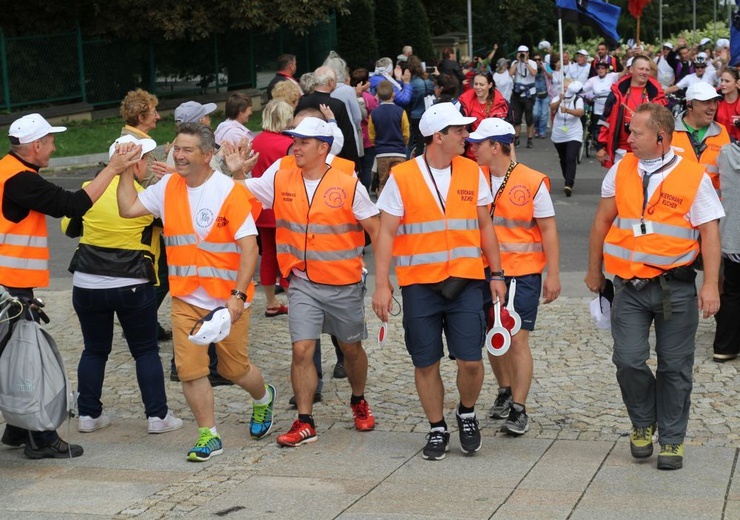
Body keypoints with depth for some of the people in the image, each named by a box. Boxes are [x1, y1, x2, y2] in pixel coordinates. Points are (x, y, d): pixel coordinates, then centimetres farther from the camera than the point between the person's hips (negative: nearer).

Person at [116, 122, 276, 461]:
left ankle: (263, 398, 41)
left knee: (234, 369, 10)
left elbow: (249, 247, -17)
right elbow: (128, 209, 10)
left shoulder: (229, 191, -14)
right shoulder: (168, 187, 3)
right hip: (185, 298, 4)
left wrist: (237, 296, -24)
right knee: (189, 369, -3)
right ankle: (208, 435, 10)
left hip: (228, 299, -4)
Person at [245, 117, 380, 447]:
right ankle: (305, 423, 2)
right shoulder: (280, 181, 0)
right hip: (303, 283, 2)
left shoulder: (349, 186, -9)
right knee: (302, 350, -7)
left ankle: (359, 402, 40)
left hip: (344, 285, -1)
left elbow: (376, 231, -6)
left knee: (351, 348, 14)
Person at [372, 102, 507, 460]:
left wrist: (496, 274, 10)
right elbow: (386, 233, -3)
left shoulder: (472, 173, 6)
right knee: (426, 363, 5)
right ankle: (437, 429, 23)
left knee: (470, 360, -4)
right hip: (419, 285, -1)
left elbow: (485, 227, 13)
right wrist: (381, 284, -9)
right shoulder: (402, 177, -3)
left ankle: (466, 414, 24)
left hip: (466, 282, 2)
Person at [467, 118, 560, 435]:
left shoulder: (533, 182, -10)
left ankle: (518, 409, 3)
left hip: (522, 273, -4)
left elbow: (548, 230, -6)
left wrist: (553, 274, -8)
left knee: (517, 340, -5)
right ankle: (505, 391, 33)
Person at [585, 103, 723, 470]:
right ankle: (643, 423, 22)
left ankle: (671, 441, 21)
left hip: (675, 286, -2)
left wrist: (710, 285, -12)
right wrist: (594, 270, 16)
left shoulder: (694, 177, -4)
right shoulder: (621, 171, 4)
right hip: (629, 285, 2)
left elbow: (709, 233, -4)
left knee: (675, 367, 6)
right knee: (628, 361, -5)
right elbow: (603, 221, 13)